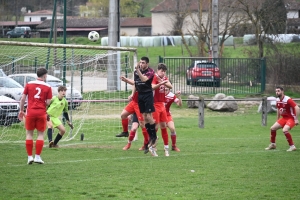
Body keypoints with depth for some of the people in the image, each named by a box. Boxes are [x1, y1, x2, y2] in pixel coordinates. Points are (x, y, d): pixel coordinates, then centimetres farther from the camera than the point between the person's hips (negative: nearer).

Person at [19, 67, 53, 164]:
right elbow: (48, 102, -3)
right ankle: (37, 157, 2)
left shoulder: (29, 84, 2)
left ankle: (30, 157, 5)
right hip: (41, 113, -1)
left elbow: (23, 98, 0)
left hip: (30, 112, 1)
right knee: (40, 134, 7)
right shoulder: (48, 87, -1)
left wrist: (21, 110, 10)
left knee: (29, 134, 8)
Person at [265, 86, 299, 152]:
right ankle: (273, 144, 25)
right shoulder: (277, 100, 2)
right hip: (284, 118, 8)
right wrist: (277, 120, 21)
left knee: (285, 130, -30)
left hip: (291, 118, -8)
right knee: (273, 128, 5)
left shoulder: (288, 100, -23)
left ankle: (292, 146, -16)